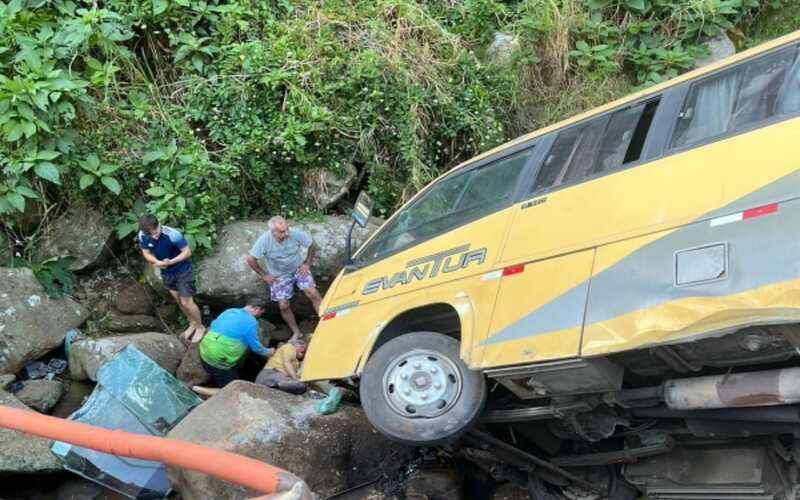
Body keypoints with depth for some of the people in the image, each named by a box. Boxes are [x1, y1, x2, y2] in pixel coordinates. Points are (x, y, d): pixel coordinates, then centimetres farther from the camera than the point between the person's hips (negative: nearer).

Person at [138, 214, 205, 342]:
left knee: (186, 302, 1)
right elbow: (146, 253, -5)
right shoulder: (142, 236, -19)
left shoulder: (173, 234, -34)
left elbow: (187, 252, -23)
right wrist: (157, 262, -26)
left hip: (183, 271, -5)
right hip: (166, 273, 5)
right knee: (179, 301, 19)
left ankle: (200, 327, 25)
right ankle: (192, 324, 42)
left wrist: (171, 262, -35)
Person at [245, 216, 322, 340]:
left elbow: (312, 245, -10)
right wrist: (264, 275, -11)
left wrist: (307, 264, -8)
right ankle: (296, 333, 19)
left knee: (312, 293, -17)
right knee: (283, 305, -2)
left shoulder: (296, 234, -29)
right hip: (279, 276, 0)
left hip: (298, 268, 0)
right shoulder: (264, 241, -31)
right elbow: (250, 259, -18)